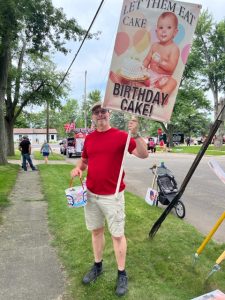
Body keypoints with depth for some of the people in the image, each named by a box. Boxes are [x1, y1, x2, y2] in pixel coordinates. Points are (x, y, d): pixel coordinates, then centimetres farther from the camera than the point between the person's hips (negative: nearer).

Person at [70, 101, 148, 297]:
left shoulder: (121, 136, -9)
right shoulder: (89, 138, 6)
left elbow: (144, 155, -17)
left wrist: (135, 135, -32)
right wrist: (78, 168, -5)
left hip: (112, 195, -5)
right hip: (91, 194, 5)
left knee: (117, 235, 6)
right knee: (96, 231, 19)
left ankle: (122, 274, 25)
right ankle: (98, 266, 39)